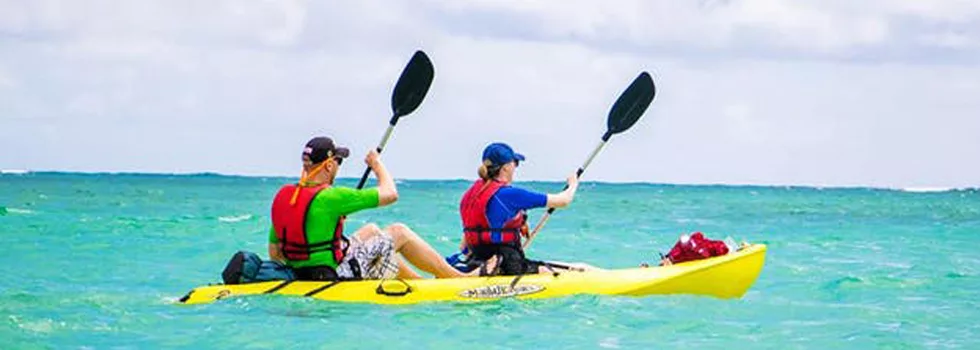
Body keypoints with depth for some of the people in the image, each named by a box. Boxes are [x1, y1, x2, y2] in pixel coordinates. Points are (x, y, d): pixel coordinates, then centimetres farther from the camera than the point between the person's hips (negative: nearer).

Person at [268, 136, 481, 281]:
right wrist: (377, 165, 8)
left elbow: (274, 253, 6)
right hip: (338, 277, -8)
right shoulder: (329, 198, -22)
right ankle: (457, 278, 20)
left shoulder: (282, 196, 0)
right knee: (399, 233, 8)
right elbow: (390, 194, -12)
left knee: (371, 230, 27)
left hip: (304, 276, 8)